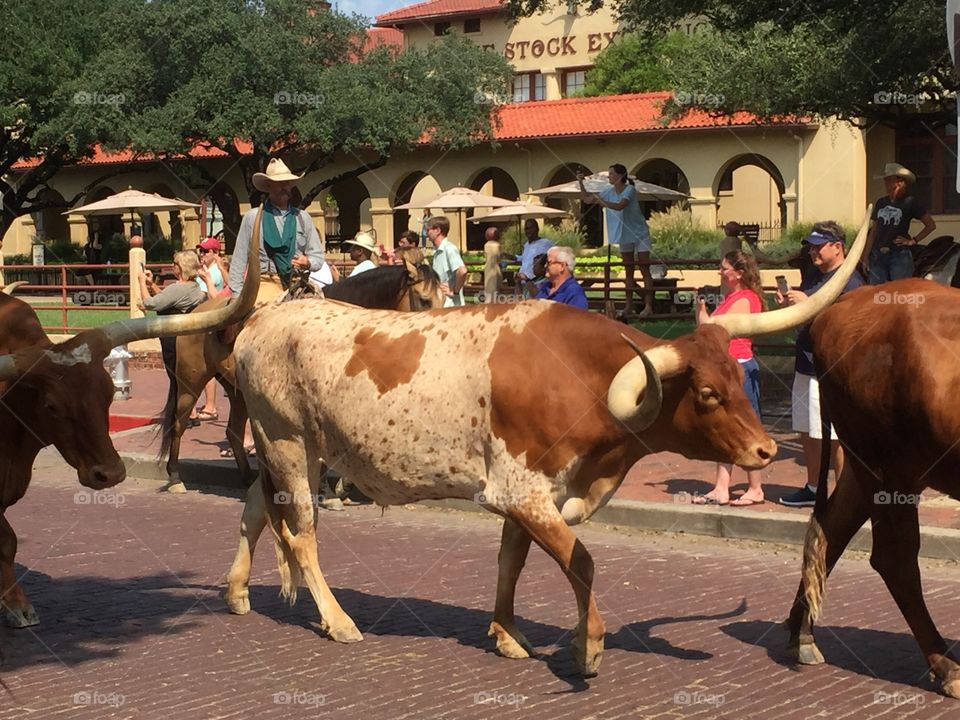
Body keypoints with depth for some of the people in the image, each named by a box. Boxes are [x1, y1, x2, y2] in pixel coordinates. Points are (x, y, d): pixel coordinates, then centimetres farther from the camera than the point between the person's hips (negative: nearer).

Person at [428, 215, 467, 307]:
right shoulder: (437, 251, 14)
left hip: (451, 305, -9)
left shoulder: (449, 249, -15)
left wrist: (455, 291, -19)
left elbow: (462, 271, -30)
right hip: (438, 304, 9)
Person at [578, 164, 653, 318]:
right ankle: (629, 306, 13)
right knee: (628, 272, 9)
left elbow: (619, 206, -36)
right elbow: (586, 199, 6)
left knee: (644, 270, -6)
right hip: (624, 236, 7)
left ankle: (648, 305, -8)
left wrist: (601, 201, -32)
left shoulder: (630, 190, -19)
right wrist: (581, 183, -4)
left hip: (639, 234, -7)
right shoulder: (609, 192, 0)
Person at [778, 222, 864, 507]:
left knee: (835, 436, -5)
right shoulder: (813, 276, 16)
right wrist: (788, 304, 2)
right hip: (806, 365, 9)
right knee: (807, 433, 15)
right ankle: (813, 489, 26)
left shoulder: (850, 280, -11)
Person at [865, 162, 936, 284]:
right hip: (878, 256, 5)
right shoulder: (881, 203, 13)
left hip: (900, 256, -5)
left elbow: (931, 225, 0)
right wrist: (866, 256, 9)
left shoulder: (910, 202, -1)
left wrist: (913, 240, -4)